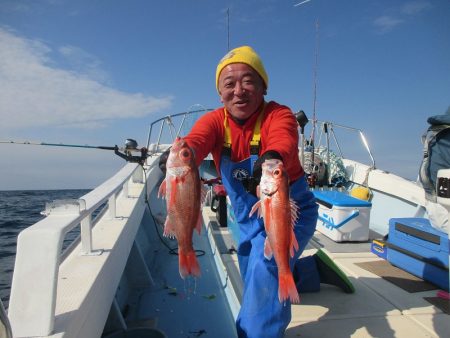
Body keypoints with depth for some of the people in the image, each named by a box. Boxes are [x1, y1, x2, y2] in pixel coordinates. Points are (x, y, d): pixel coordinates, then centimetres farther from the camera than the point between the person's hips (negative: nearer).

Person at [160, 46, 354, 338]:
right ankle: (315, 268, 42)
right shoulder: (215, 121, -14)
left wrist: (271, 158, -69)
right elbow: (195, 140, -35)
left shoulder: (279, 115, -23)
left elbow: (283, 142, -46)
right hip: (247, 218, 6)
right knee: (256, 279, 22)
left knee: (265, 267, -29)